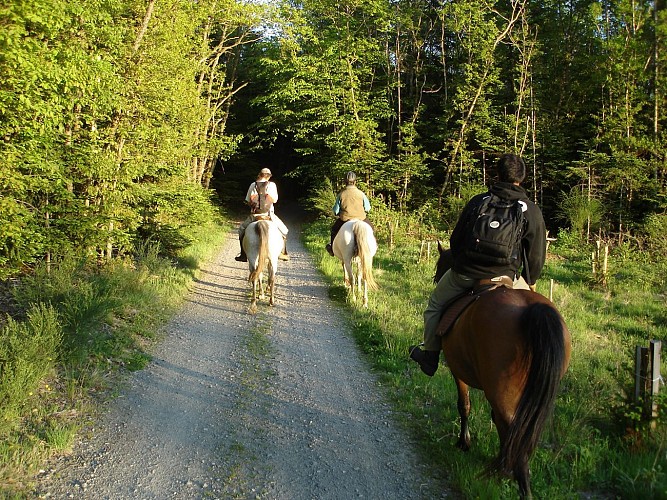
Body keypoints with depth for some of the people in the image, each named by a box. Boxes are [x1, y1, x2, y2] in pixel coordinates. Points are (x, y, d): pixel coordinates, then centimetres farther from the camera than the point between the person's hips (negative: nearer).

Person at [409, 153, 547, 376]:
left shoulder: (477, 201, 4)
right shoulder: (532, 211, -1)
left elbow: (455, 239, 9)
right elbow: (536, 255, 1)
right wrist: (530, 282, 19)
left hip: (463, 274, 1)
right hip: (504, 276, -1)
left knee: (435, 305, 25)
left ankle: (430, 357, 30)